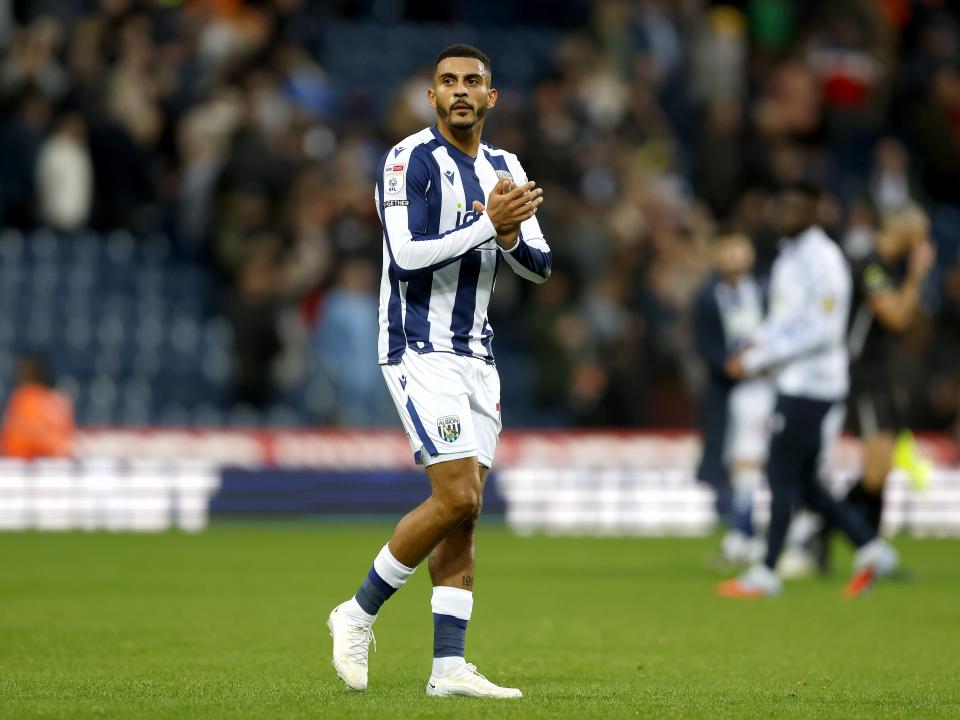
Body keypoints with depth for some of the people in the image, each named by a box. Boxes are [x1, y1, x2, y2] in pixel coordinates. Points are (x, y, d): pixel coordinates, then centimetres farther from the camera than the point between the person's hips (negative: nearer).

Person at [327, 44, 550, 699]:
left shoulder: (504, 170, 12)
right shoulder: (411, 160, -9)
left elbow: (541, 267, 9)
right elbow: (406, 258, -20)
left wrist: (510, 235, -12)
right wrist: (488, 225, -23)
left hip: (477, 356, 7)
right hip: (420, 350, -7)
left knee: (464, 513, 2)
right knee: (458, 498, -16)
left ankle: (449, 666, 1)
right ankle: (359, 613, 0)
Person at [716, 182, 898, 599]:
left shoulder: (822, 260, -15)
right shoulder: (788, 254, 15)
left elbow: (822, 330, -21)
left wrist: (760, 358, -20)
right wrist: (756, 347, 6)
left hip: (812, 385, -9)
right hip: (793, 383, 9)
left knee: (783, 477, -5)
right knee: (800, 482, 10)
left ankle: (766, 574, 1)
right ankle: (871, 550, 15)